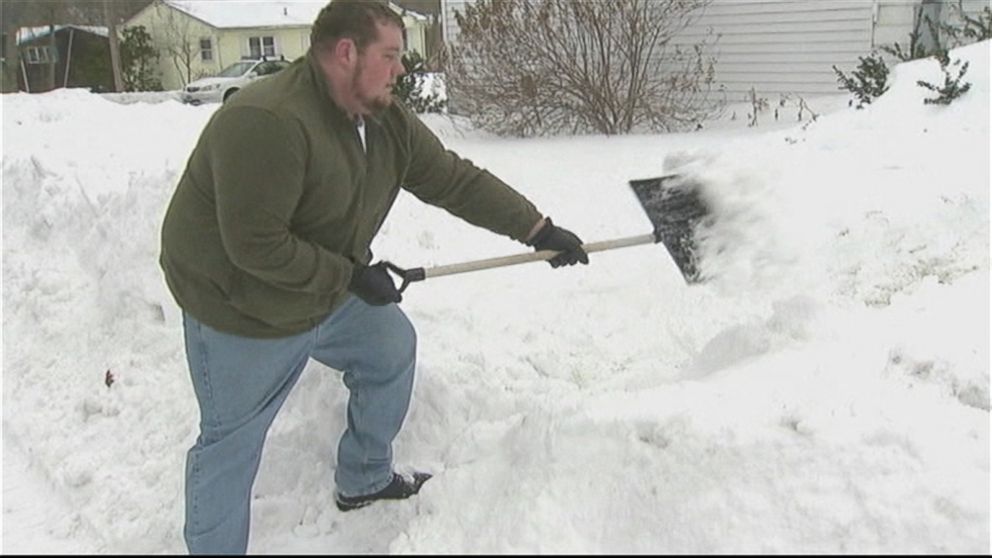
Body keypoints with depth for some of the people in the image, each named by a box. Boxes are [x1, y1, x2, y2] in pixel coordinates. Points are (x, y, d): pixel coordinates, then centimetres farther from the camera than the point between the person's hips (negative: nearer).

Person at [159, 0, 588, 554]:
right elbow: (255, 244, -32)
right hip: (242, 311, -8)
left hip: (332, 292, 8)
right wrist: (352, 275, -23)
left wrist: (539, 229, -4)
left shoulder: (389, 122, -5)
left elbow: (458, 181, -1)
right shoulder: (266, 122, -31)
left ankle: (364, 481, 38)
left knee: (393, 348, 19)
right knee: (231, 446, 4)